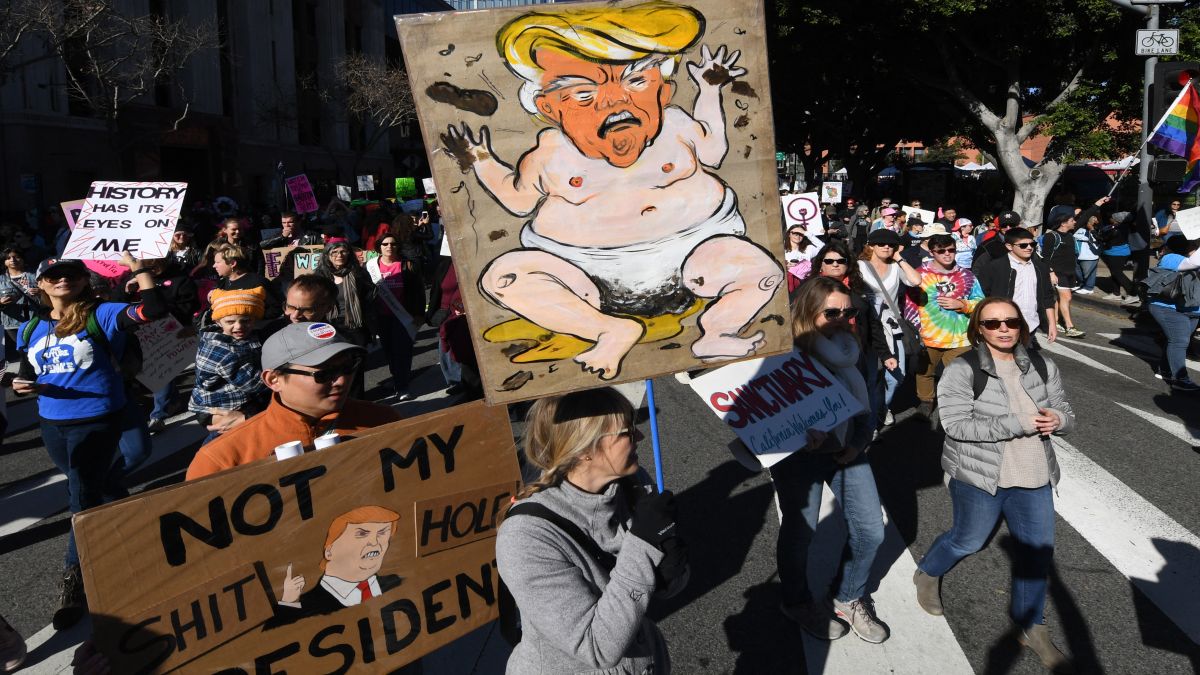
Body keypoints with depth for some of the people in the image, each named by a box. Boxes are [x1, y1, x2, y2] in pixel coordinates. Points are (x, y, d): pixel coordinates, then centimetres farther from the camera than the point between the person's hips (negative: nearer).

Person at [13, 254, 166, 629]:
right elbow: (29, 374, 14)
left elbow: (154, 309, -24)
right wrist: (23, 386, -8)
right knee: (95, 487, 22)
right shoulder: (30, 329, 6)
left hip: (96, 422, -6)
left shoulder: (100, 316, -10)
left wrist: (137, 267, -21)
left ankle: (74, 582, 6)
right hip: (52, 425, 6)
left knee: (83, 500, -4)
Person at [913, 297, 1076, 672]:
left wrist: (1057, 419, -17)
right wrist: (1017, 424, -27)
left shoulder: (1042, 367, 2)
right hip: (979, 476, -5)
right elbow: (956, 424, -22)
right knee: (967, 541, 11)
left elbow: (1066, 415, 9)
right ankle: (926, 575, 42)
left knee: (1038, 549, 9)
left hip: (1033, 477, 5)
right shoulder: (961, 371, -14)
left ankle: (1031, 627, 30)